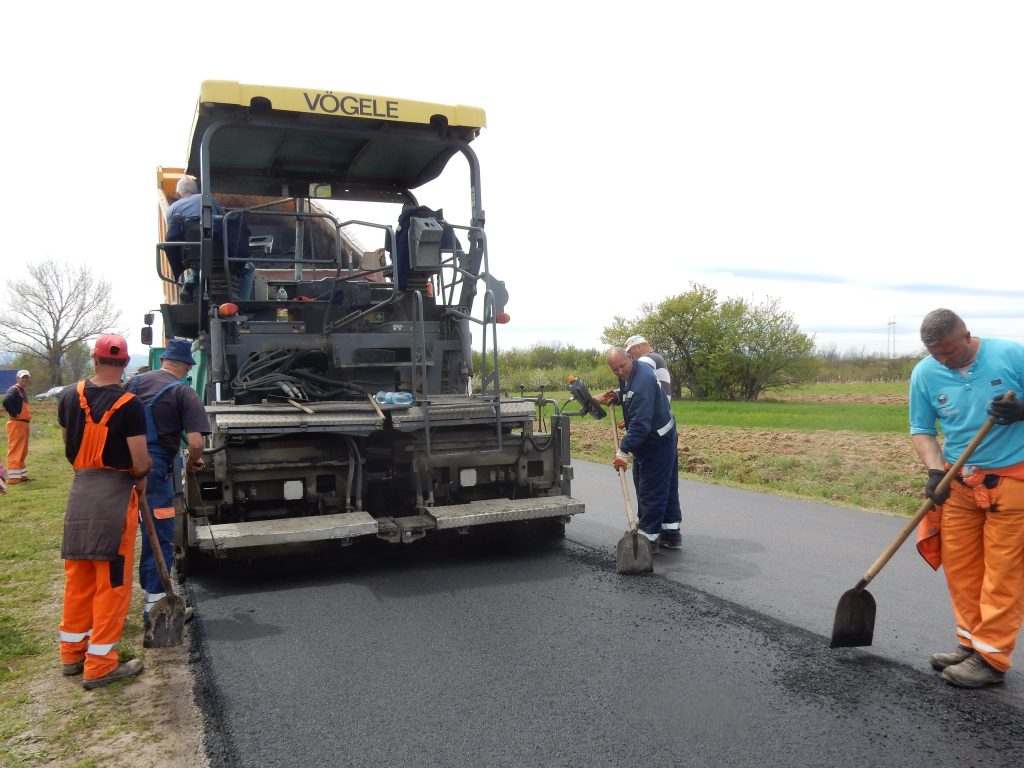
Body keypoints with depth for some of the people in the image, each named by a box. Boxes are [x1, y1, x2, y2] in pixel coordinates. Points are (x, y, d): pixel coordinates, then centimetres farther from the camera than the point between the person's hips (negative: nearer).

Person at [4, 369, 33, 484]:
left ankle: (22, 475, 23)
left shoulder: (24, 391, 17)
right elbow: (6, 401, -29)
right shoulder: (14, 389, -12)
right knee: (15, 451, -8)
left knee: (23, 451, 15)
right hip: (16, 424, -10)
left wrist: (27, 413, 11)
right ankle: (13, 477, -6)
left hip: (24, 423, 10)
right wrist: (14, 414, -21)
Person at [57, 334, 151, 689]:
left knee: (77, 577, 17)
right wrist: (140, 479, 4)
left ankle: (72, 652, 29)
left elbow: (69, 444, 11)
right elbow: (140, 464, -17)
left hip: (79, 488, 6)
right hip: (115, 492, -6)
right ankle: (100, 664, 8)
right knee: (112, 581, 3)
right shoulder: (129, 405, -16)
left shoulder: (69, 396, 1)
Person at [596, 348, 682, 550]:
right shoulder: (629, 374, 4)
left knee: (651, 490, -4)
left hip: (657, 442, -10)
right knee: (667, 487, 15)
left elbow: (640, 423, -33)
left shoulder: (642, 381, -28)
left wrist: (624, 450, -35)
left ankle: (649, 538, 4)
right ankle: (671, 534, 24)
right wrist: (616, 396, 3)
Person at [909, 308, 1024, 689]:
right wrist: (935, 472, -11)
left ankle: (991, 657, 11)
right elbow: (922, 430, 4)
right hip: (959, 482, 4)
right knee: (960, 567, 9)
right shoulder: (924, 374, -2)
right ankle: (971, 641, 24)